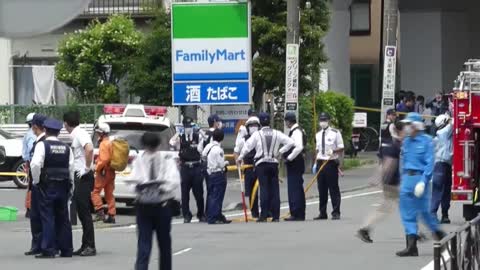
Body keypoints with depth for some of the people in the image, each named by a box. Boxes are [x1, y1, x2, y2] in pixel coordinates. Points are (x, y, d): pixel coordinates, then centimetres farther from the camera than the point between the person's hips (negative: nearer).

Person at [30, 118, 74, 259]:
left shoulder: (42, 145, -8)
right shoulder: (66, 148, 7)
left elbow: (36, 164, -20)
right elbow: (71, 168, 3)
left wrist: (36, 181, -5)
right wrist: (71, 188, 10)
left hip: (47, 186, -4)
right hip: (63, 186, 5)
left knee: (48, 217, -3)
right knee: (63, 218, 11)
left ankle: (48, 250, -6)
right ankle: (66, 249, 14)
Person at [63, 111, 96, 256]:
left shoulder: (80, 134, -13)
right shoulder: (76, 134, 16)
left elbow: (89, 149, -30)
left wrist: (87, 168, -22)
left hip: (83, 177, -10)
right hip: (79, 177, 10)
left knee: (84, 212, -8)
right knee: (82, 213, 12)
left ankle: (90, 246, -7)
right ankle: (85, 246, 16)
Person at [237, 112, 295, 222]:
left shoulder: (257, 134, -4)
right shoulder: (276, 133, 4)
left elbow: (247, 146, -7)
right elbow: (291, 142, 2)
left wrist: (240, 158, 7)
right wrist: (280, 151, 11)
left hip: (261, 164, -2)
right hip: (273, 163, 2)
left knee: (264, 188, -4)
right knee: (274, 188, 4)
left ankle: (264, 215, -9)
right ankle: (276, 215, 2)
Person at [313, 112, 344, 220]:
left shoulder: (335, 133, -4)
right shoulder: (318, 135, 13)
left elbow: (341, 148, -3)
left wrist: (333, 151, -22)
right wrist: (316, 163, 12)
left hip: (331, 163, -5)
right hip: (320, 163, 5)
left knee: (334, 189, -4)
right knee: (321, 189, 8)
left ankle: (336, 212, 0)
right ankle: (322, 213, 14)